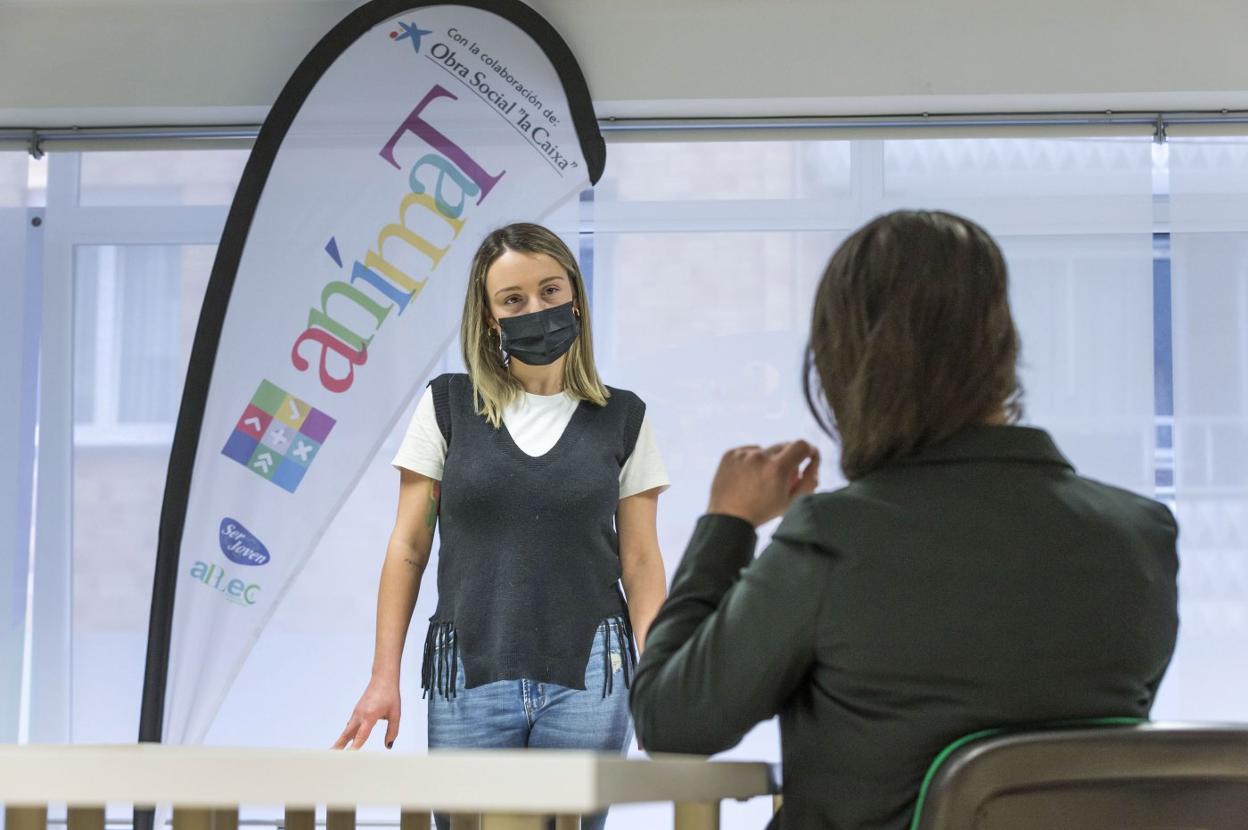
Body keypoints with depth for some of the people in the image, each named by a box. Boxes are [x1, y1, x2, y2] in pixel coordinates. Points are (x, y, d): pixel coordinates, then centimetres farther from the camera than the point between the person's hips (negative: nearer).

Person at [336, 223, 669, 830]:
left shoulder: (622, 418, 7)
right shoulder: (448, 406, 6)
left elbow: (641, 562, 7)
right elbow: (408, 548, 6)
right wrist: (384, 677, 0)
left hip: (587, 675, 0)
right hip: (469, 678, 0)